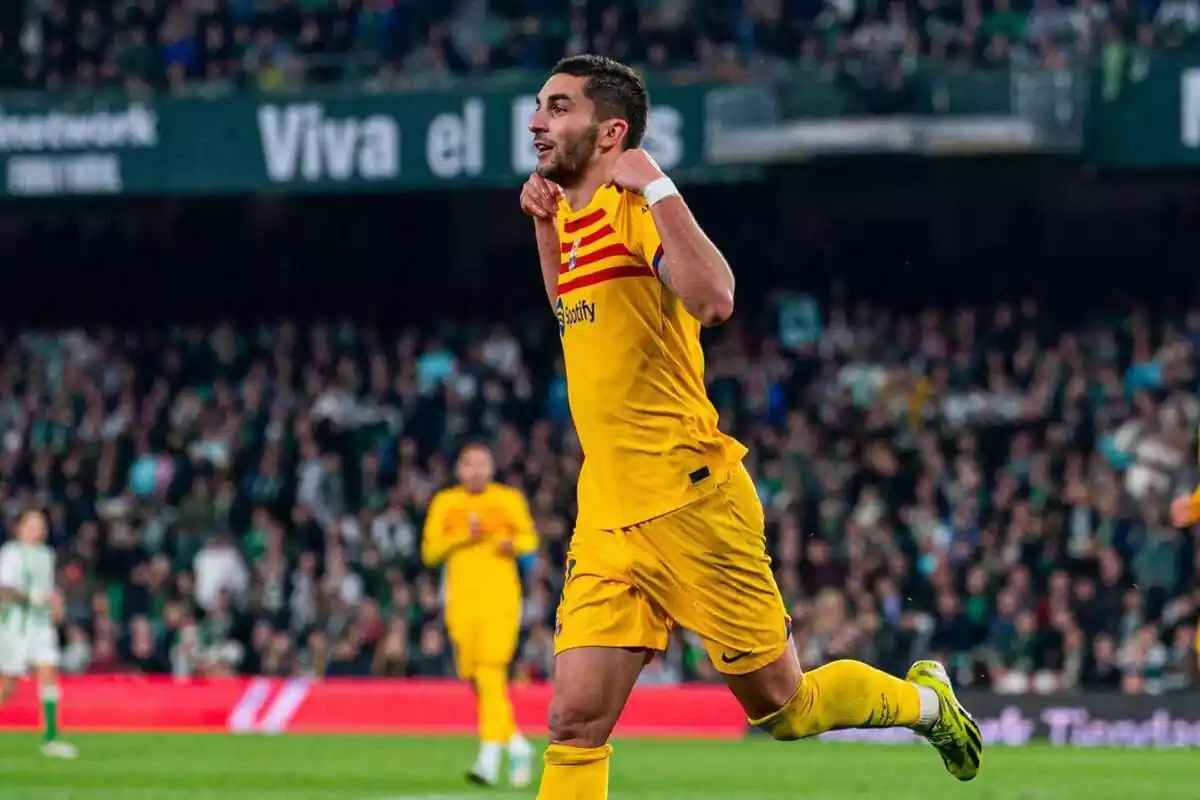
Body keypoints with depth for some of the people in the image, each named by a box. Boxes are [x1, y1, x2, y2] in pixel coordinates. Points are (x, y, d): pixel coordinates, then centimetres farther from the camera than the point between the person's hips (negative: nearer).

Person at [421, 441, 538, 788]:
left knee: (490, 672, -16)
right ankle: (517, 744, 23)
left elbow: (529, 540, 14)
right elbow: (429, 551, 6)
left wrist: (513, 544, -8)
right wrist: (462, 538, -9)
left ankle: (490, 756, -20)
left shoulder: (509, 500, 6)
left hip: (500, 599, -3)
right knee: (474, 677, 4)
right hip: (461, 600, 3)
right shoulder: (444, 503, 10)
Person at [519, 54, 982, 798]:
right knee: (575, 725, -5)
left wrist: (656, 187, -27)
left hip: (690, 506, -7)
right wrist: (546, 225, 19)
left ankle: (925, 699, 35)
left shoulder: (633, 206, -13)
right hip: (608, 520, 7)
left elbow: (712, 299, -32)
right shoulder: (577, 215, 11)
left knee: (780, 705, 7)